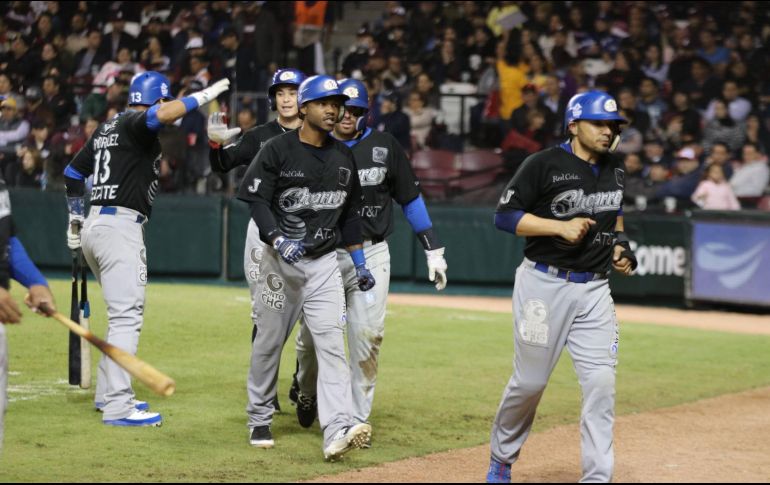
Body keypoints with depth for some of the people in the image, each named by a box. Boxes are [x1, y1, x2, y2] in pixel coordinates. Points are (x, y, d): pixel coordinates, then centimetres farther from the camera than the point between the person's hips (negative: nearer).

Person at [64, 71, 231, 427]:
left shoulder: (107, 128, 19)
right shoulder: (135, 123, -7)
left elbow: (73, 173, 24)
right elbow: (161, 115, -31)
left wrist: (75, 218, 32)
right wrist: (203, 96, -19)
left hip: (95, 225, 10)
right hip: (120, 227, -10)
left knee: (125, 313, 21)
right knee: (126, 315, -11)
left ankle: (108, 393, 26)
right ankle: (118, 407, -15)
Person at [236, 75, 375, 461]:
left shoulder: (344, 158, 9)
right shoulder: (278, 150, -6)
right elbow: (257, 200, -11)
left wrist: (360, 264, 14)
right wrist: (279, 240, -26)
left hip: (324, 262, 3)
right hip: (280, 260, -3)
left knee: (331, 343, -12)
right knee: (268, 342, 8)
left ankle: (337, 430, -23)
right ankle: (259, 421, 26)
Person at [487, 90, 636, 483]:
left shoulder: (615, 170, 11)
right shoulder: (545, 164, -9)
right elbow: (505, 215, -11)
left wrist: (620, 245, 10)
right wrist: (561, 227, -20)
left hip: (594, 289, 5)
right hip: (544, 284, -5)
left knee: (601, 383, -6)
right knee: (530, 381, 4)